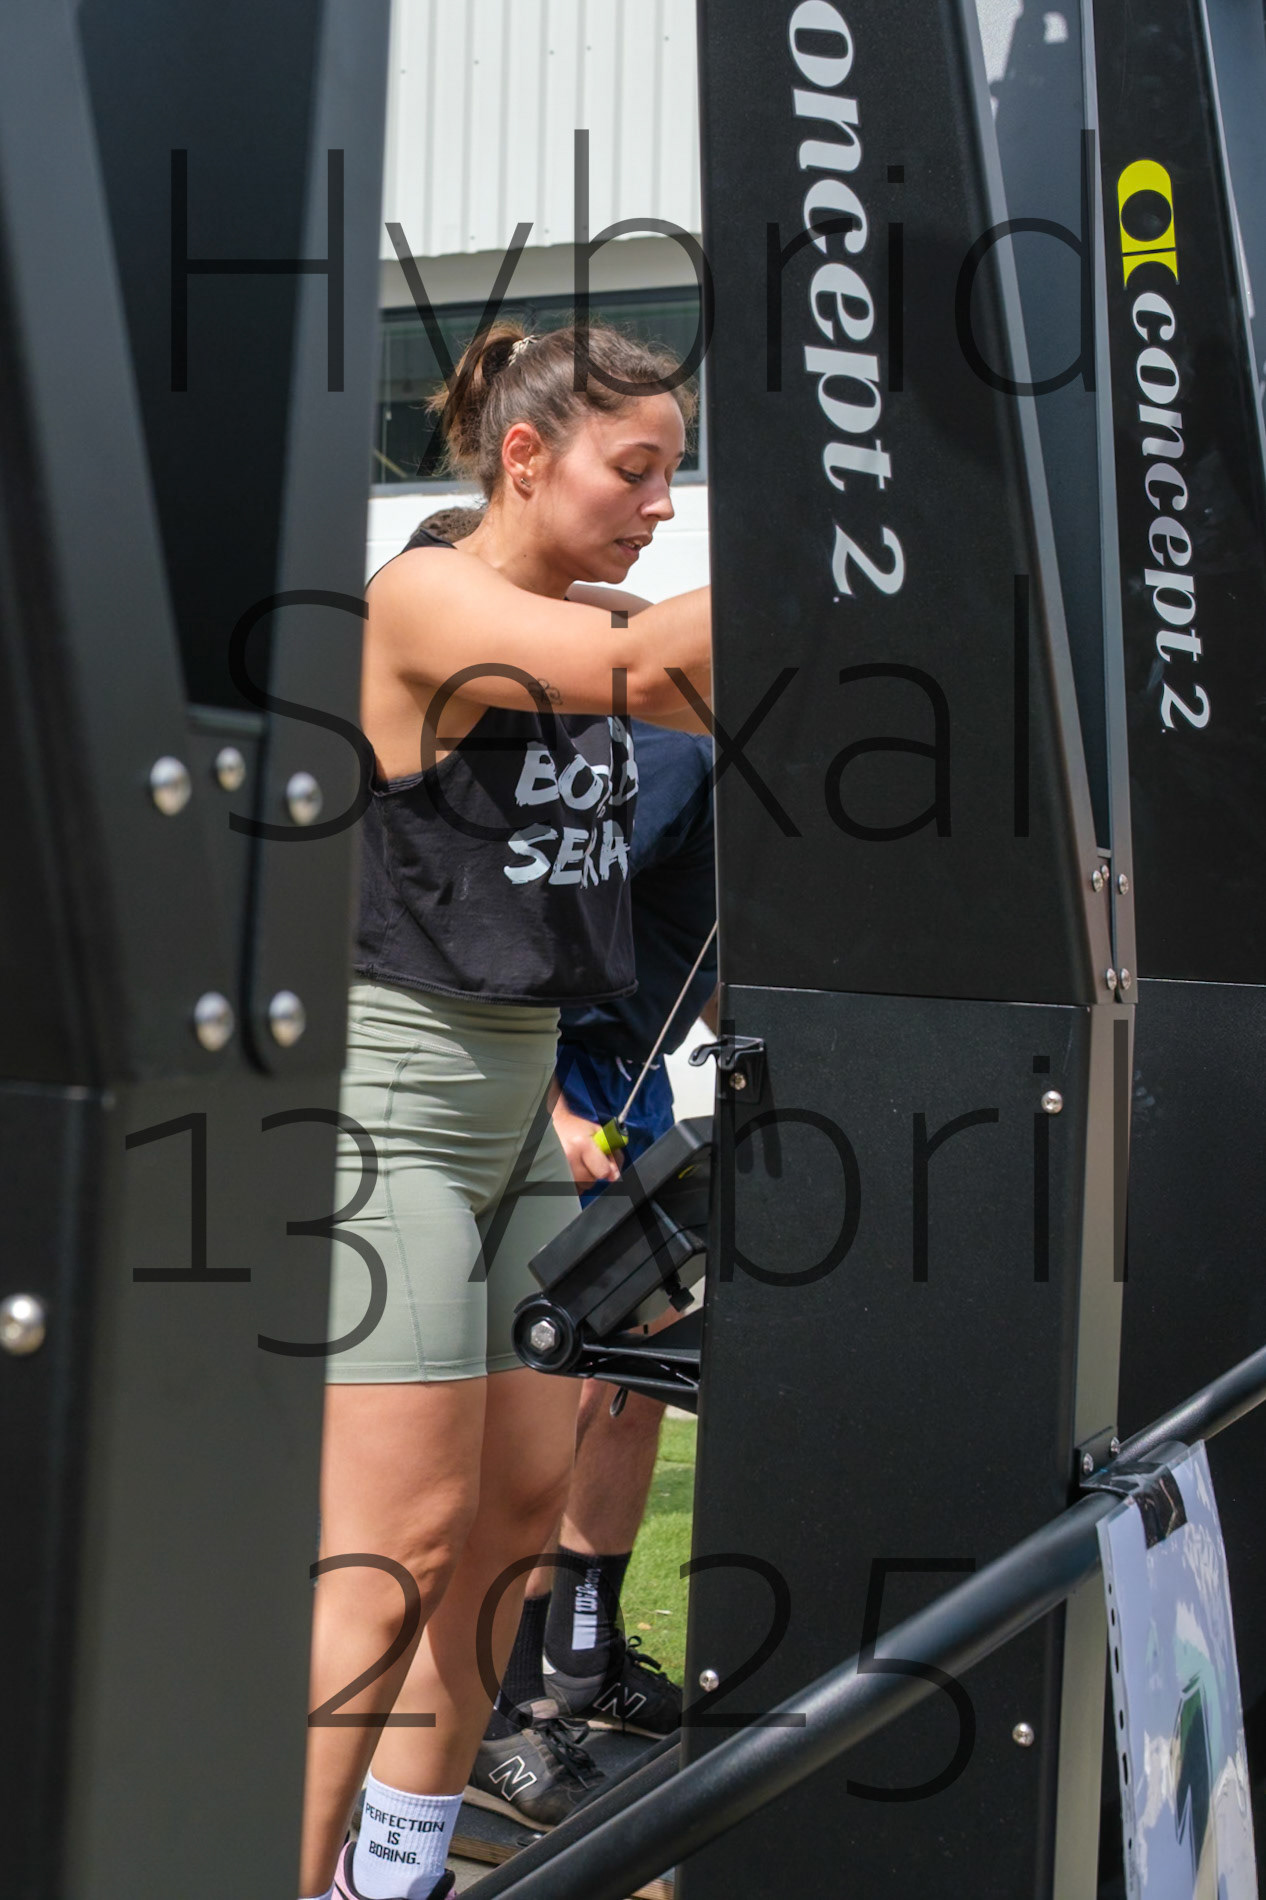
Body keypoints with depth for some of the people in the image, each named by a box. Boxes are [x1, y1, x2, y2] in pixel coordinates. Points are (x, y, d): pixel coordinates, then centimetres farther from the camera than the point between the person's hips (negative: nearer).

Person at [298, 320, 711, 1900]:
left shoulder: (596, 614, 12)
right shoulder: (427, 599, -14)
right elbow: (645, 663, -30)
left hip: (514, 1098, 9)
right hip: (396, 1098, -9)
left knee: (523, 1500, 13)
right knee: (398, 1544, -10)